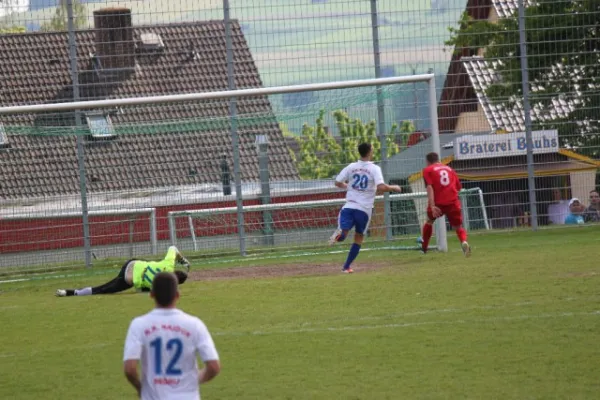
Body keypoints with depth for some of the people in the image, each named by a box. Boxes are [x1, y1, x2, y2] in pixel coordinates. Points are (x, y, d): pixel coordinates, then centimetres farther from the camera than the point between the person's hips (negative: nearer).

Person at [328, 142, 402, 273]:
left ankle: (340, 234, -43)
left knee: (343, 235, -4)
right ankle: (346, 267, 14)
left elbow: (338, 183, 10)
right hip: (364, 209, -2)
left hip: (349, 206, 2)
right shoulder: (374, 169, -6)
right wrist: (393, 188, 0)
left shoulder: (351, 167, 5)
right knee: (359, 238, 16)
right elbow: (381, 187, -19)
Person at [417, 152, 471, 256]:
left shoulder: (427, 170, 7)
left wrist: (432, 206, -17)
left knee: (429, 221, 27)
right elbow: (458, 187, 19)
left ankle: (424, 247, 37)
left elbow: (429, 187, -8)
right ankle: (464, 242, -23)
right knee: (458, 227, 9)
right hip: (453, 202, 2)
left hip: (438, 203, -2)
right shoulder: (449, 169, 20)